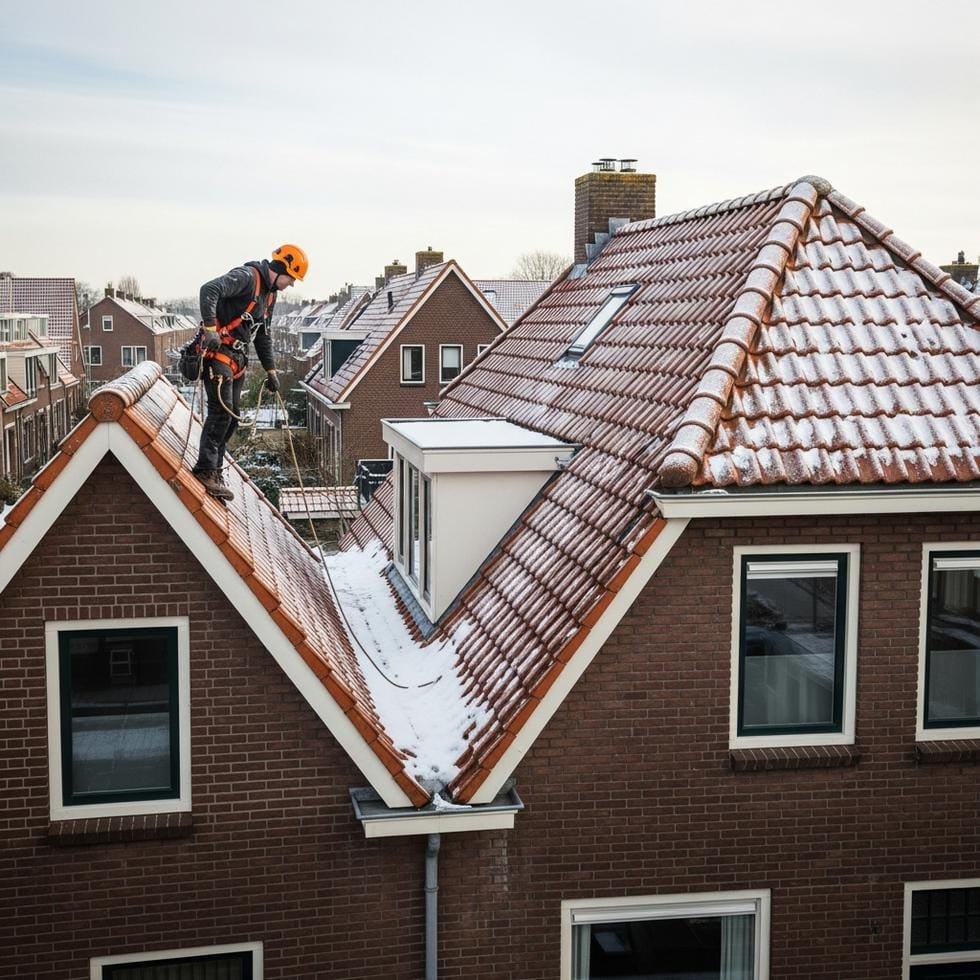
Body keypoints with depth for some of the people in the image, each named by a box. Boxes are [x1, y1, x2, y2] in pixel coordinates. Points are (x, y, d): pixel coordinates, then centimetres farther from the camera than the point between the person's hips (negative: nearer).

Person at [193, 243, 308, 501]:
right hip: (218, 352, -10)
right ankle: (206, 470, -12)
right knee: (221, 411, -15)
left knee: (231, 418, 8)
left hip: (238, 358, 10)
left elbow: (263, 336, 28)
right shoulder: (246, 277, -12)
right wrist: (210, 328, -35)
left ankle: (214, 470, 14)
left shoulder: (269, 294, 17)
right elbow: (209, 290, -28)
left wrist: (270, 370, 27)